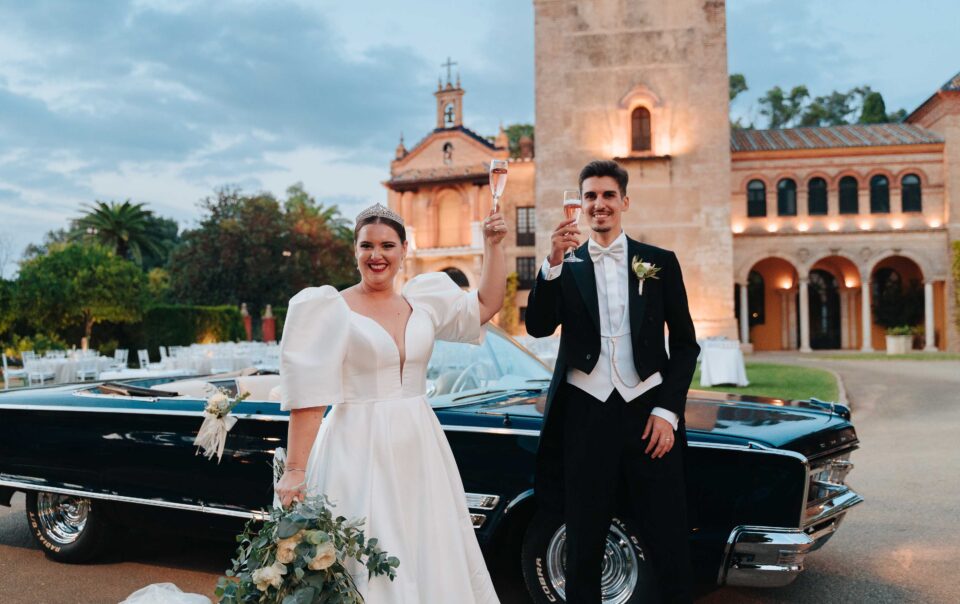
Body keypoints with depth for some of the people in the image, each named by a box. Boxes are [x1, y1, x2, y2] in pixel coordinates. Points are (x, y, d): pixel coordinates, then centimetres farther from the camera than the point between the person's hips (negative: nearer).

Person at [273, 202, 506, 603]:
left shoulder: (422, 303, 7)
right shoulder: (334, 311, -7)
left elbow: (487, 305, 17)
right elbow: (308, 395, -13)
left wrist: (492, 244, 8)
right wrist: (295, 469, -19)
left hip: (419, 449, 5)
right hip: (359, 450, -5)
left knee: (429, 557, 12)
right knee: (368, 566, 0)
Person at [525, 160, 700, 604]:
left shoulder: (660, 263, 7)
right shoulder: (565, 268, 7)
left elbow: (685, 343, 7)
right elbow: (538, 328, -8)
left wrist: (667, 411, -4)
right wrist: (553, 263, -20)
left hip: (649, 413, 0)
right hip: (586, 416, 0)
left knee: (669, 542, 3)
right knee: (583, 544, 9)